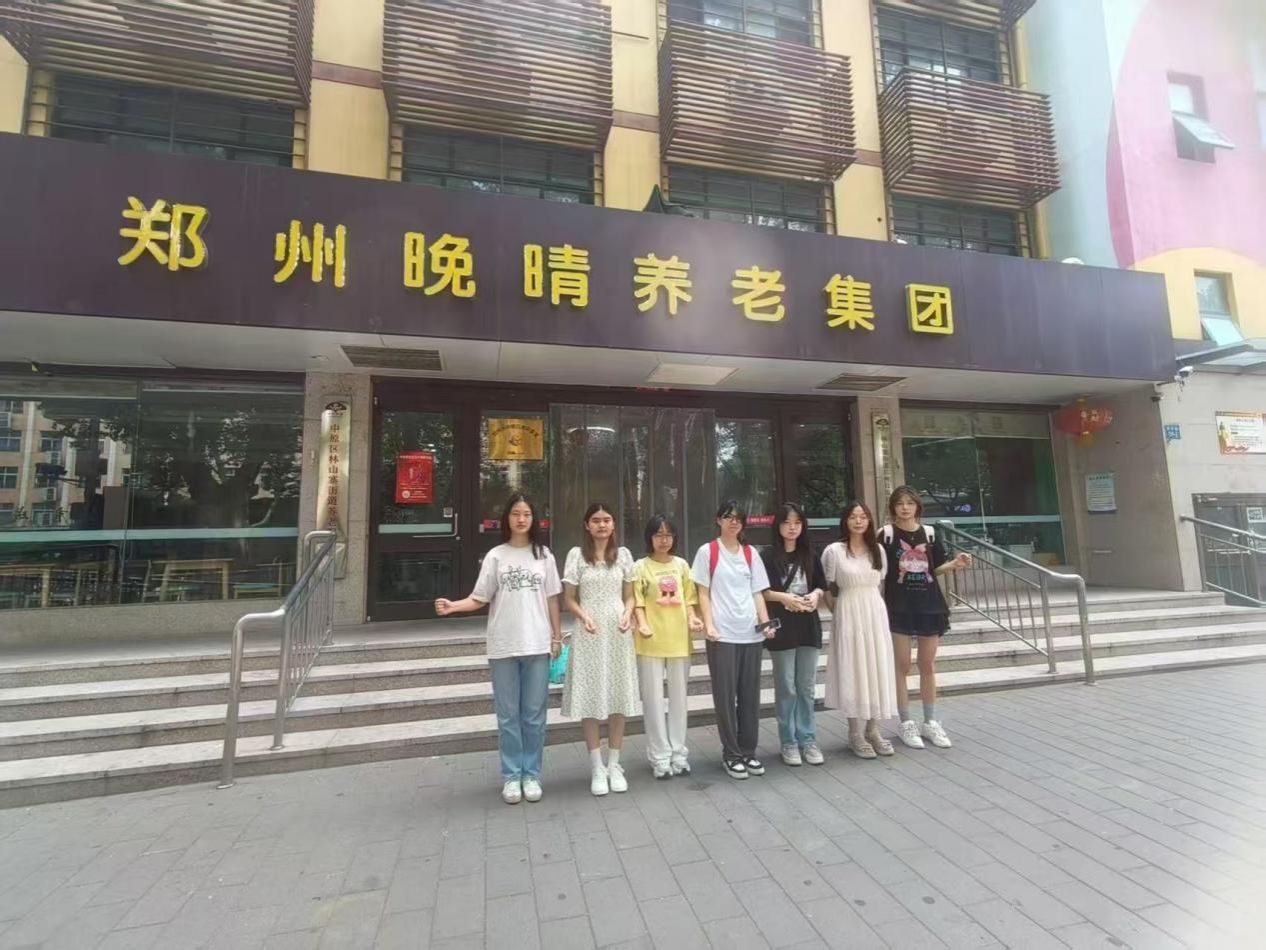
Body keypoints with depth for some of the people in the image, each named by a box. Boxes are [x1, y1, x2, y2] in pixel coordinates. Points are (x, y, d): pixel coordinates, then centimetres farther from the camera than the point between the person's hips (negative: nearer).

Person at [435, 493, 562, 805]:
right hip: (503, 647, -1)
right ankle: (511, 776, 22)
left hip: (537, 645, 1)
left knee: (534, 715, 9)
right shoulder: (495, 556, 1)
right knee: (508, 715, 8)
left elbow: (552, 600, 7)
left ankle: (531, 774, 23)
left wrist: (557, 638, 4)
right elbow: (479, 599, -2)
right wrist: (452, 606, -20)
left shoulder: (544, 556, 5)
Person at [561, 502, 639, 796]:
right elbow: (569, 599, 1)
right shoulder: (577, 555, -1)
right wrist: (584, 616, -17)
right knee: (591, 698, 2)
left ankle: (614, 765, 21)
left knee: (619, 698, 7)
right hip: (589, 635, -2)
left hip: (618, 634, 2)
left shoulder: (623, 554, 6)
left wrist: (628, 614, -10)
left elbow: (629, 595, 10)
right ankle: (597, 768, 16)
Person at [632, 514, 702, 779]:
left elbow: (689, 597, 9)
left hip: (679, 639, 3)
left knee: (679, 697, 12)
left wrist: (692, 619, -8)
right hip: (652, 641, -3)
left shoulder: (681, 564, 8)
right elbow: (637, 602, -5)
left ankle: (679, 752, 25)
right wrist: (643, 625, -21)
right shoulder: (641, 567, -2)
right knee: (654, 699, 3)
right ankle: (660, 756, 15)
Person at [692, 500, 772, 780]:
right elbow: (703, 593, -1)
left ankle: (748, 751, 24)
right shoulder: (708, 551, 0)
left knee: (750, 694, 10)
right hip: (722, 634, -3)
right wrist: (709, 625, -11)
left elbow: (757, 593, 11)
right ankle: (731, 754, 17)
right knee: (725, 695, 3)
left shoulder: (751, 553, 10)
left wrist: (766, 623, -2)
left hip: (751, 633, 4)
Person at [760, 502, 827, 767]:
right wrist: (784, 597, -18)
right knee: (786, 688, 3)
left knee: (807, 687, 10)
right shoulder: (768, 555, -3)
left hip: (808, 626, 4)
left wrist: (815, 595, -8)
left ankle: (808, 740, 21)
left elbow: (821, 586, 13)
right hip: (782, 627, -4)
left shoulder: (810, 555, 10)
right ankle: (789, 742, 14)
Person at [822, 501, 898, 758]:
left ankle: (873, 730, 23)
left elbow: (881, 585, 14)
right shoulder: (834, 550, -9)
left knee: (877, 670, 9)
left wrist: (874, 609, 8)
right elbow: (828, 590, -4)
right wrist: (839, 614, 0)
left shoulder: (878, 549, 6)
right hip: (848, 615, -5)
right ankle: (855, 734, 13)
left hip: (876, 614, 5)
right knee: (852, 671, 1)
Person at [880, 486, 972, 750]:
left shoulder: (928, 533, 7)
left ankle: (930, 722, 24)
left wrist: (954, 564, -5)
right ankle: (906, 723, 13)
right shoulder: (887, 534, -4)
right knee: (902, 666, 2)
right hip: (898, 607, -4)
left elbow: (934, 570, 11)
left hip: (929, 604, 4)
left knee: (928, 666, 12)